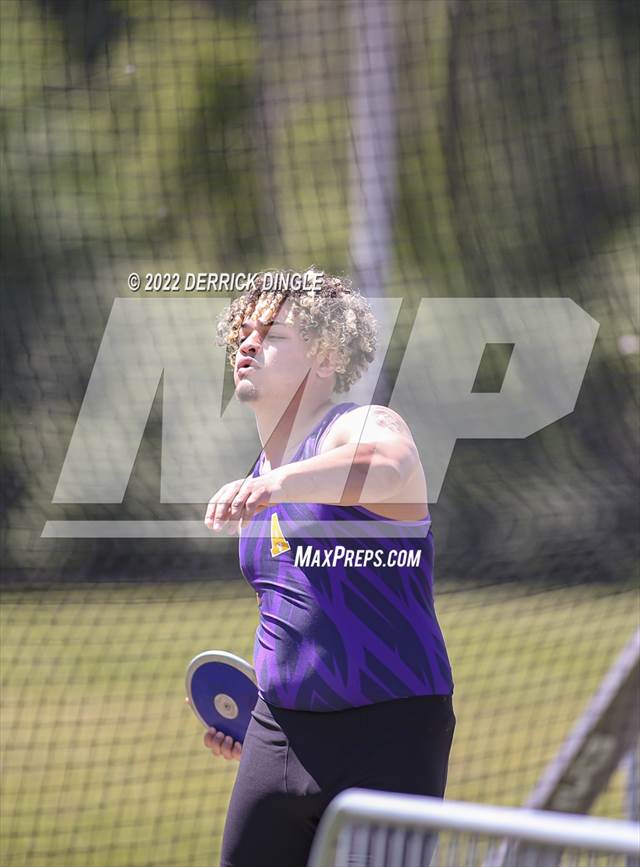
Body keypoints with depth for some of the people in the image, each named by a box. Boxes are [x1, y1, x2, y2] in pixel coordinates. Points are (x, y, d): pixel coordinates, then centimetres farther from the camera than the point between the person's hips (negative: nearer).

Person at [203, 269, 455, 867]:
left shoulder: (365, 428, -7)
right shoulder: (260, 480, 17)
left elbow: (387, 466, -34)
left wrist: (277, 485, -50)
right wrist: (254, 704, 15)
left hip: (388, 734, -7)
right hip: (278, 735, 7)